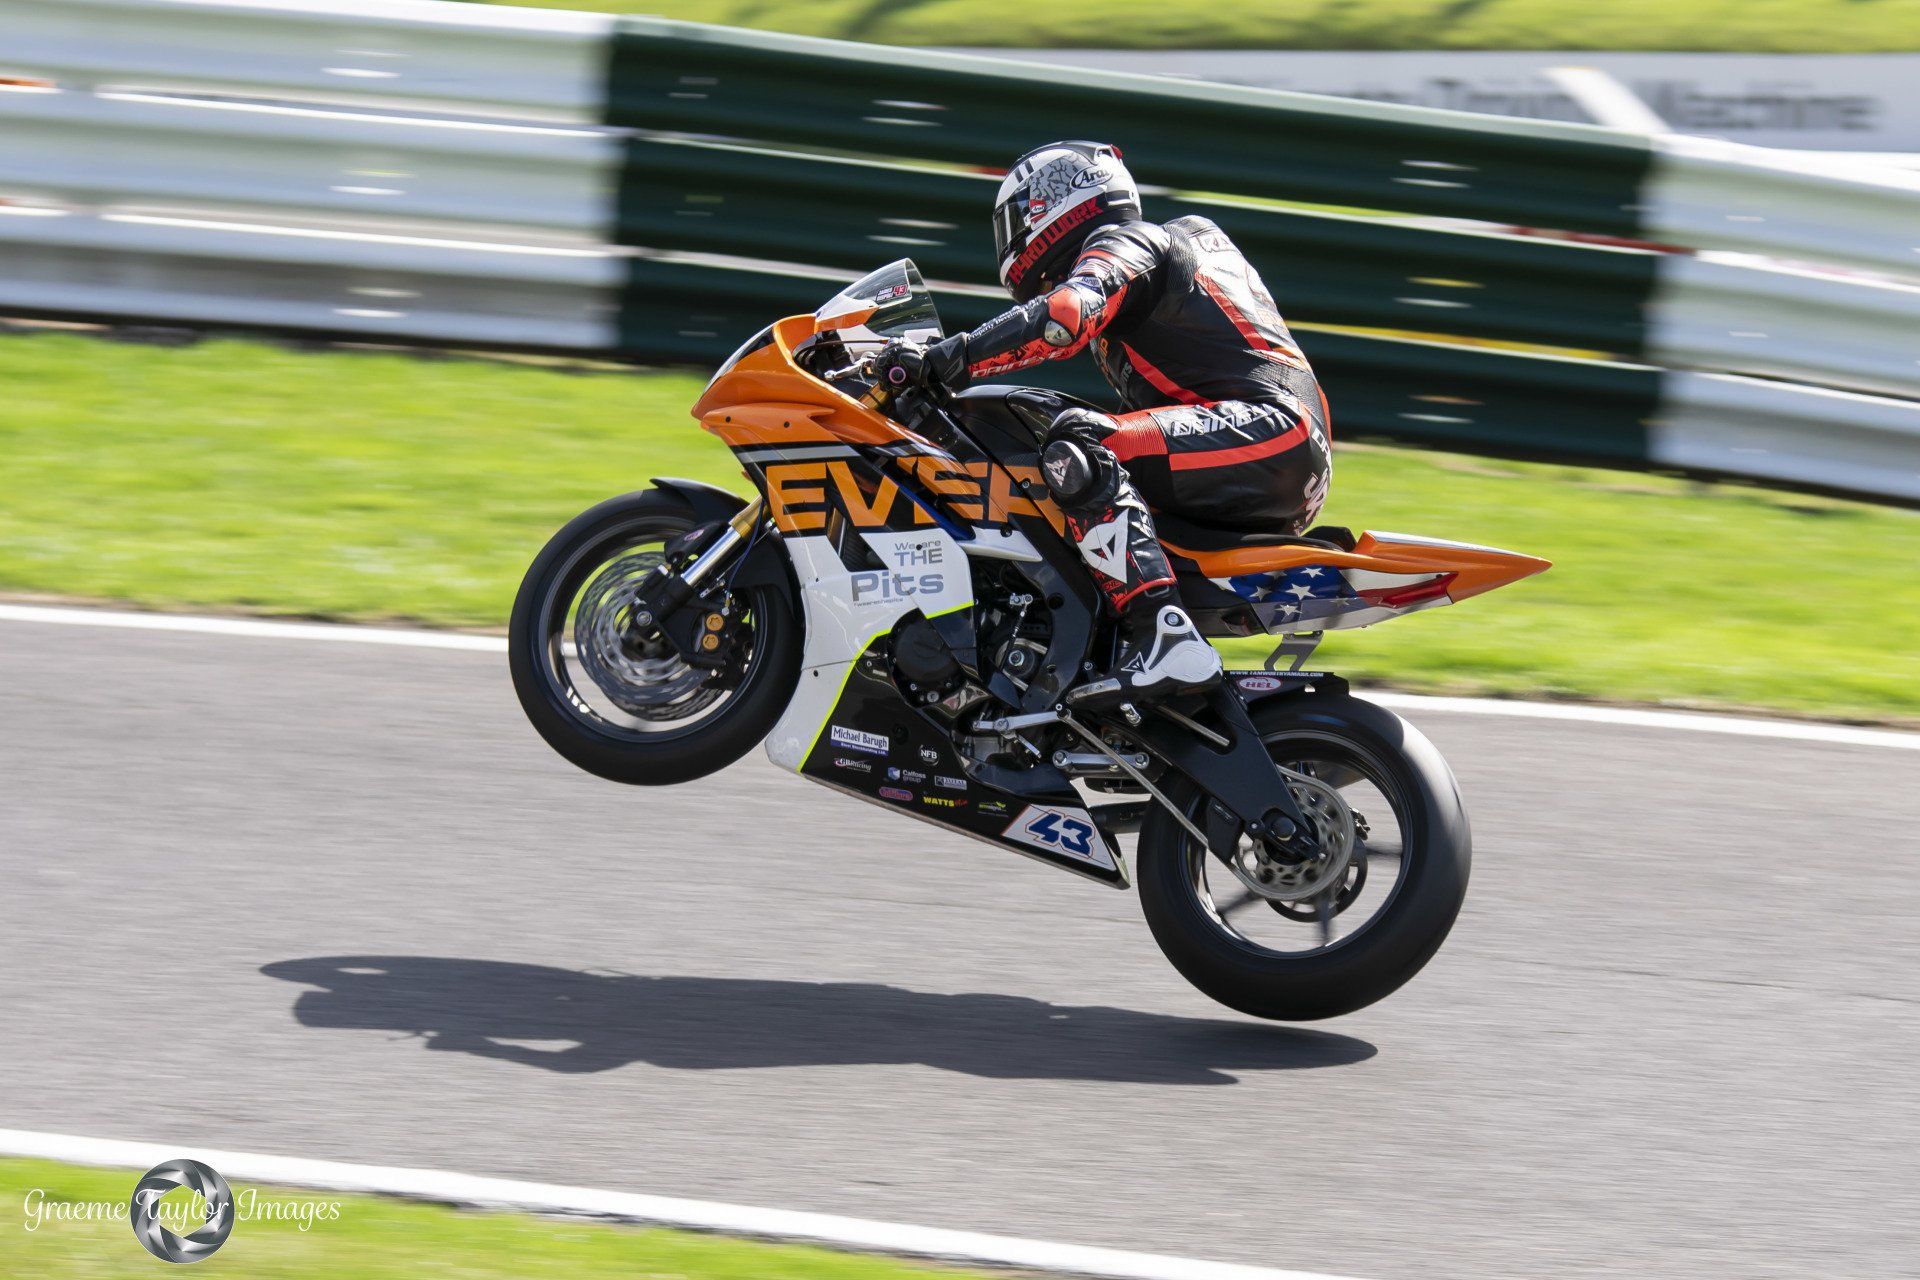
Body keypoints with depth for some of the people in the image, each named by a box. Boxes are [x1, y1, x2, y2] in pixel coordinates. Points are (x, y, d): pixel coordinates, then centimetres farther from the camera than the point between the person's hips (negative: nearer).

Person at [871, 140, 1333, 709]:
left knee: (1078, 446, -27)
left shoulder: (1124, 243, 1)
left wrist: (943, 362, -24)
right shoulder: (1185, 236, 29)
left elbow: (1066, 315, -21)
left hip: (1271, 428, -10)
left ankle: (1166, 642, -40)